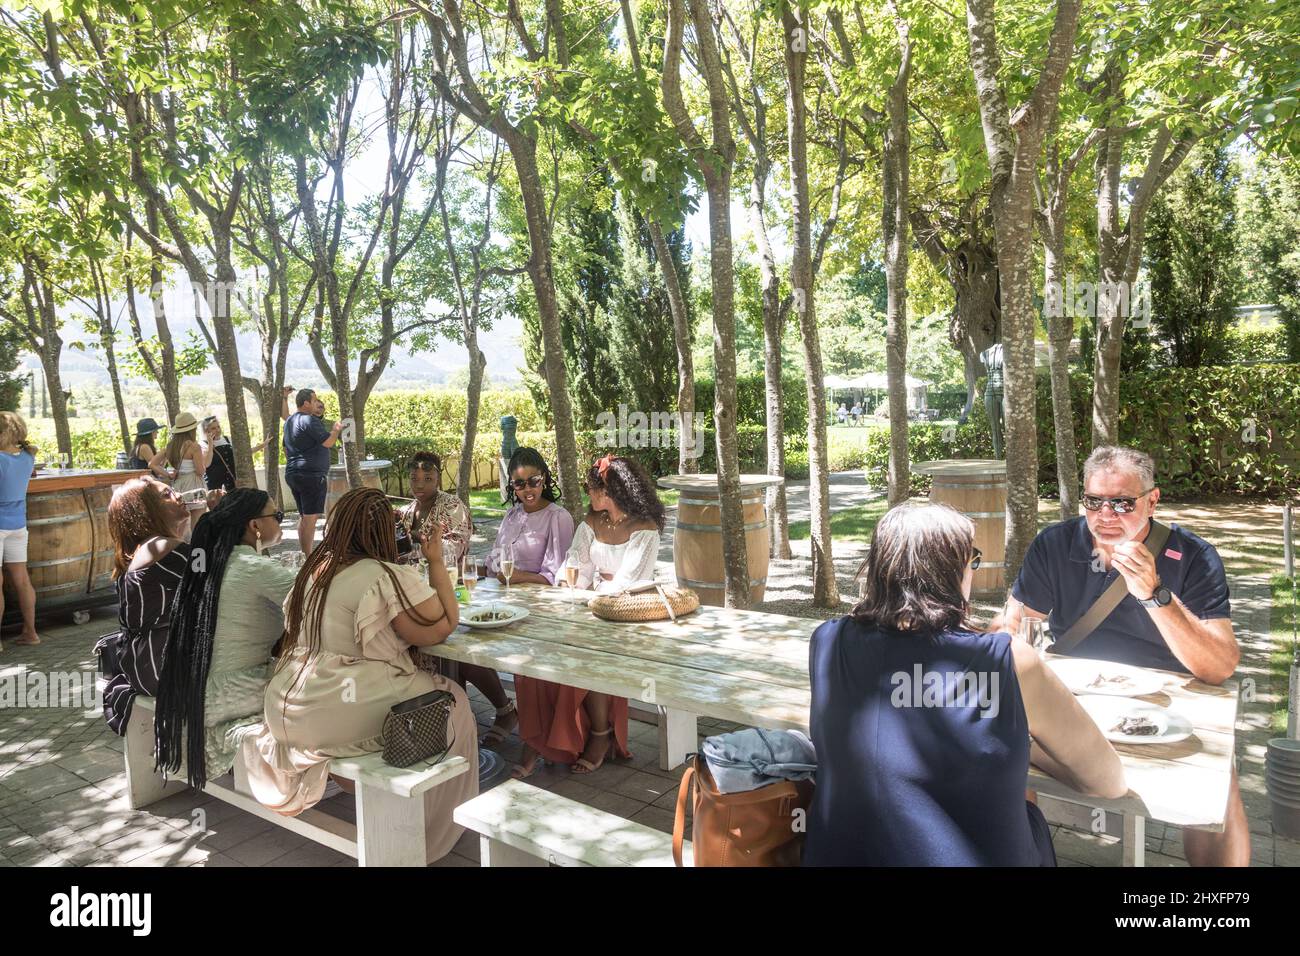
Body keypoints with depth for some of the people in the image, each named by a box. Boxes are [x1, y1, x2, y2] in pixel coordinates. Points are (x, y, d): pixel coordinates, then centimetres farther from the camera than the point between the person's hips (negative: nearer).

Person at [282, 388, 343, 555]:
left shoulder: (289, 421, 18)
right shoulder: (310, 420, -13)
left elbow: (286, 449, 25)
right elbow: (329, 442, -19)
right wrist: (336, 429, 0)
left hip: (292, 474, 10)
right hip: (312, 475, -10)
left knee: (303, 516, 15)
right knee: (311, 517, -9)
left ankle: (303, 553, 18)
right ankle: (308, 557, -10)